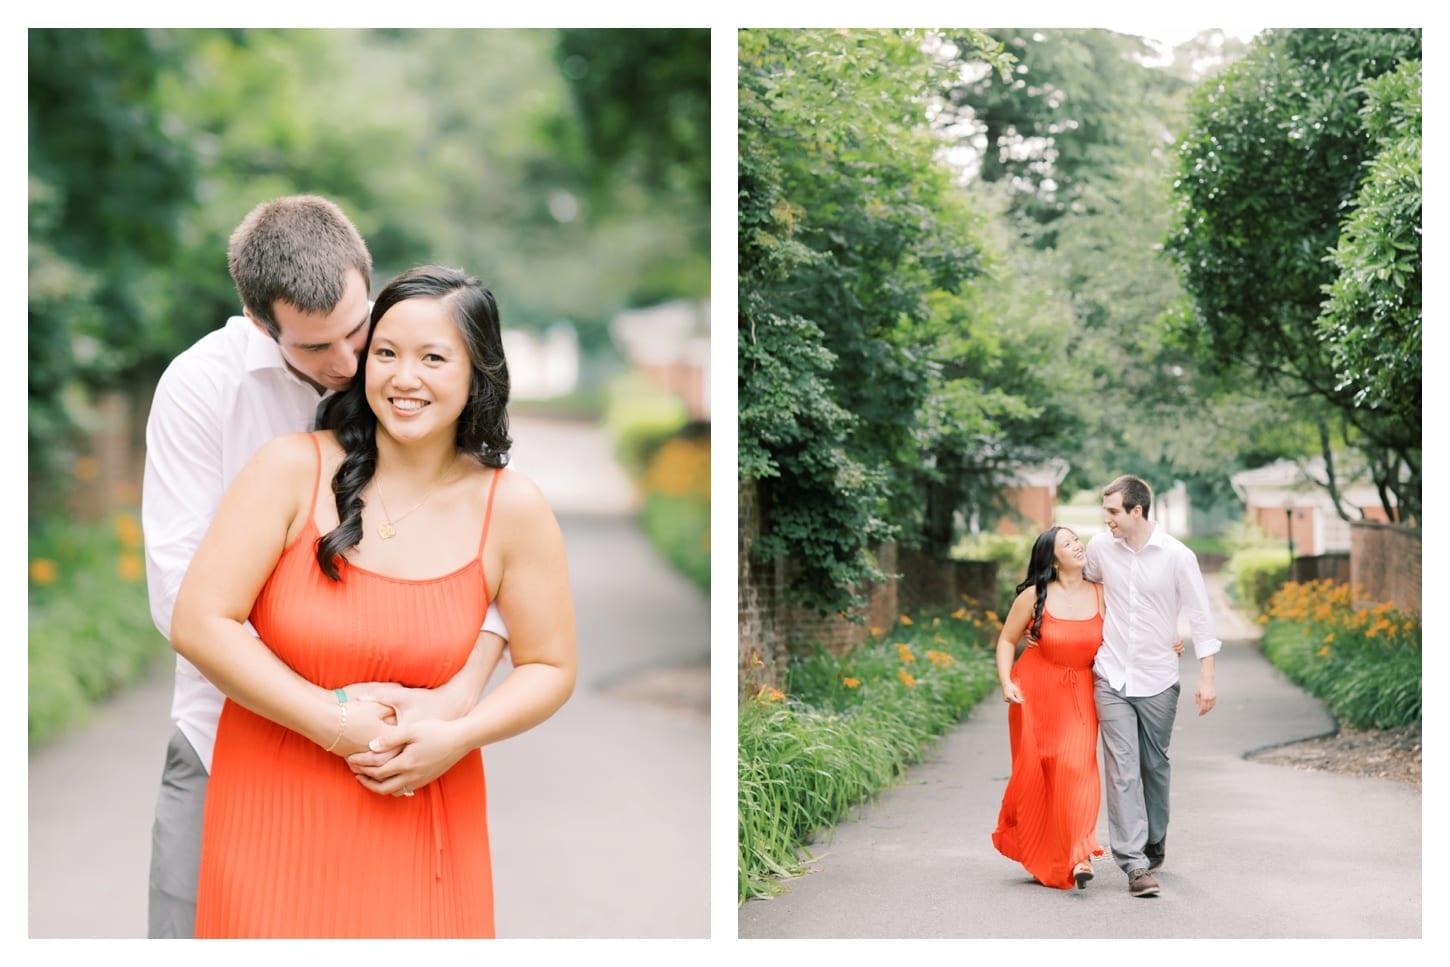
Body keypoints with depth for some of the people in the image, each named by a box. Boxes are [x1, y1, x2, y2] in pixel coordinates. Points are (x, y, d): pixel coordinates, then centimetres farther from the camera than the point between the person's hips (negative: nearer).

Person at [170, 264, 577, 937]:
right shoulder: (294, 469, -9)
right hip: (274, 805, -1)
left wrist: (459, 736, -14)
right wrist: (335, 723, -15)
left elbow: (550, 668, 4)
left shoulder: (511, 509, -5)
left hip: (418, 805, 1)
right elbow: (198, 624, -12)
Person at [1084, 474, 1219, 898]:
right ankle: (1135, 863, -12)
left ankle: (1155, 845, 33)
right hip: (1111, 677, 1)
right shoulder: (1100, 548, 0)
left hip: (1157, 680, -1)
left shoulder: (1177, 556, -8)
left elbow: (1201, 617, -5)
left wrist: (1206, 677, -9)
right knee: (1122, 770, -9)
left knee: (1155, 767, 11)